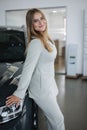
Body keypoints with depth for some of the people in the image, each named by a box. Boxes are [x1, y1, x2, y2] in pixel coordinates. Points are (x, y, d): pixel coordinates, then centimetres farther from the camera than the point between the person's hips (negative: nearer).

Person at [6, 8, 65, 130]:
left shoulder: (46, 39, 5)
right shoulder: (36, 43, -24)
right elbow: (28, 69, -25)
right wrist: (19, 94, -22)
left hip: (49, 85, 9)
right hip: (41, 89, -9)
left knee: (52, 119, 21)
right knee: (58, 120, 4)